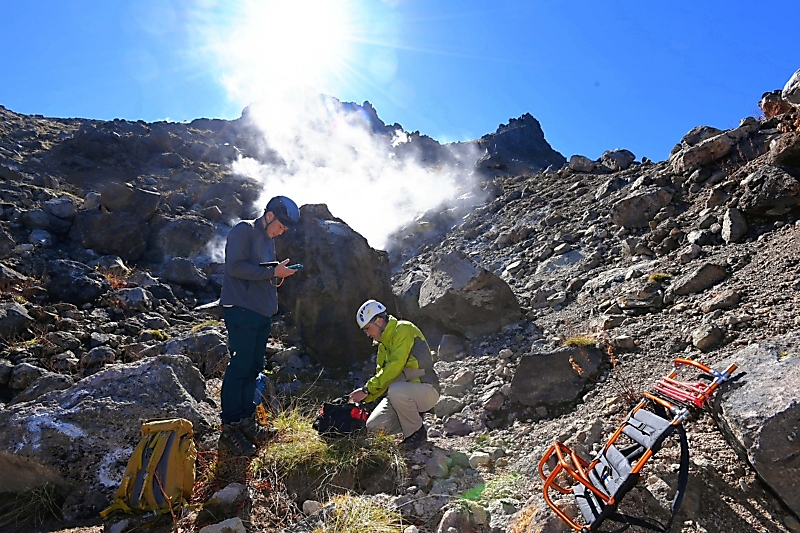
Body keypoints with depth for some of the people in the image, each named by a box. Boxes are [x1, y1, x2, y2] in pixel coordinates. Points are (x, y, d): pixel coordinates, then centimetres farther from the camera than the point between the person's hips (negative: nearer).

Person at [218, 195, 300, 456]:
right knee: (240, 366, -6)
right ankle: (229, 429, 3)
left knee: (253, 367, 11)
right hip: (241, 310, -9)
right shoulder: (244, 230, -6)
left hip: (262, 312, 9)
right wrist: (273, 272, -16)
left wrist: (277, 277, 4)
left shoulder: (268, 240, 21)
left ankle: (246, 422, 20)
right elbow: (236, 267, -18)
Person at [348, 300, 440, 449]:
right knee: (373, 425, -10)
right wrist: (363, 398, 0)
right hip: (402, 391, 8)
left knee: (395, 391, -37)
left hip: (426, 390, -7)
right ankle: (412, 419, 11)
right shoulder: (383, 343, 13)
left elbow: (394, 367, -24)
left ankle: (417, 432, -12)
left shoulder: (404, 330, -14)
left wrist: (367, 389, -21)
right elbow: (382, 375, 14)